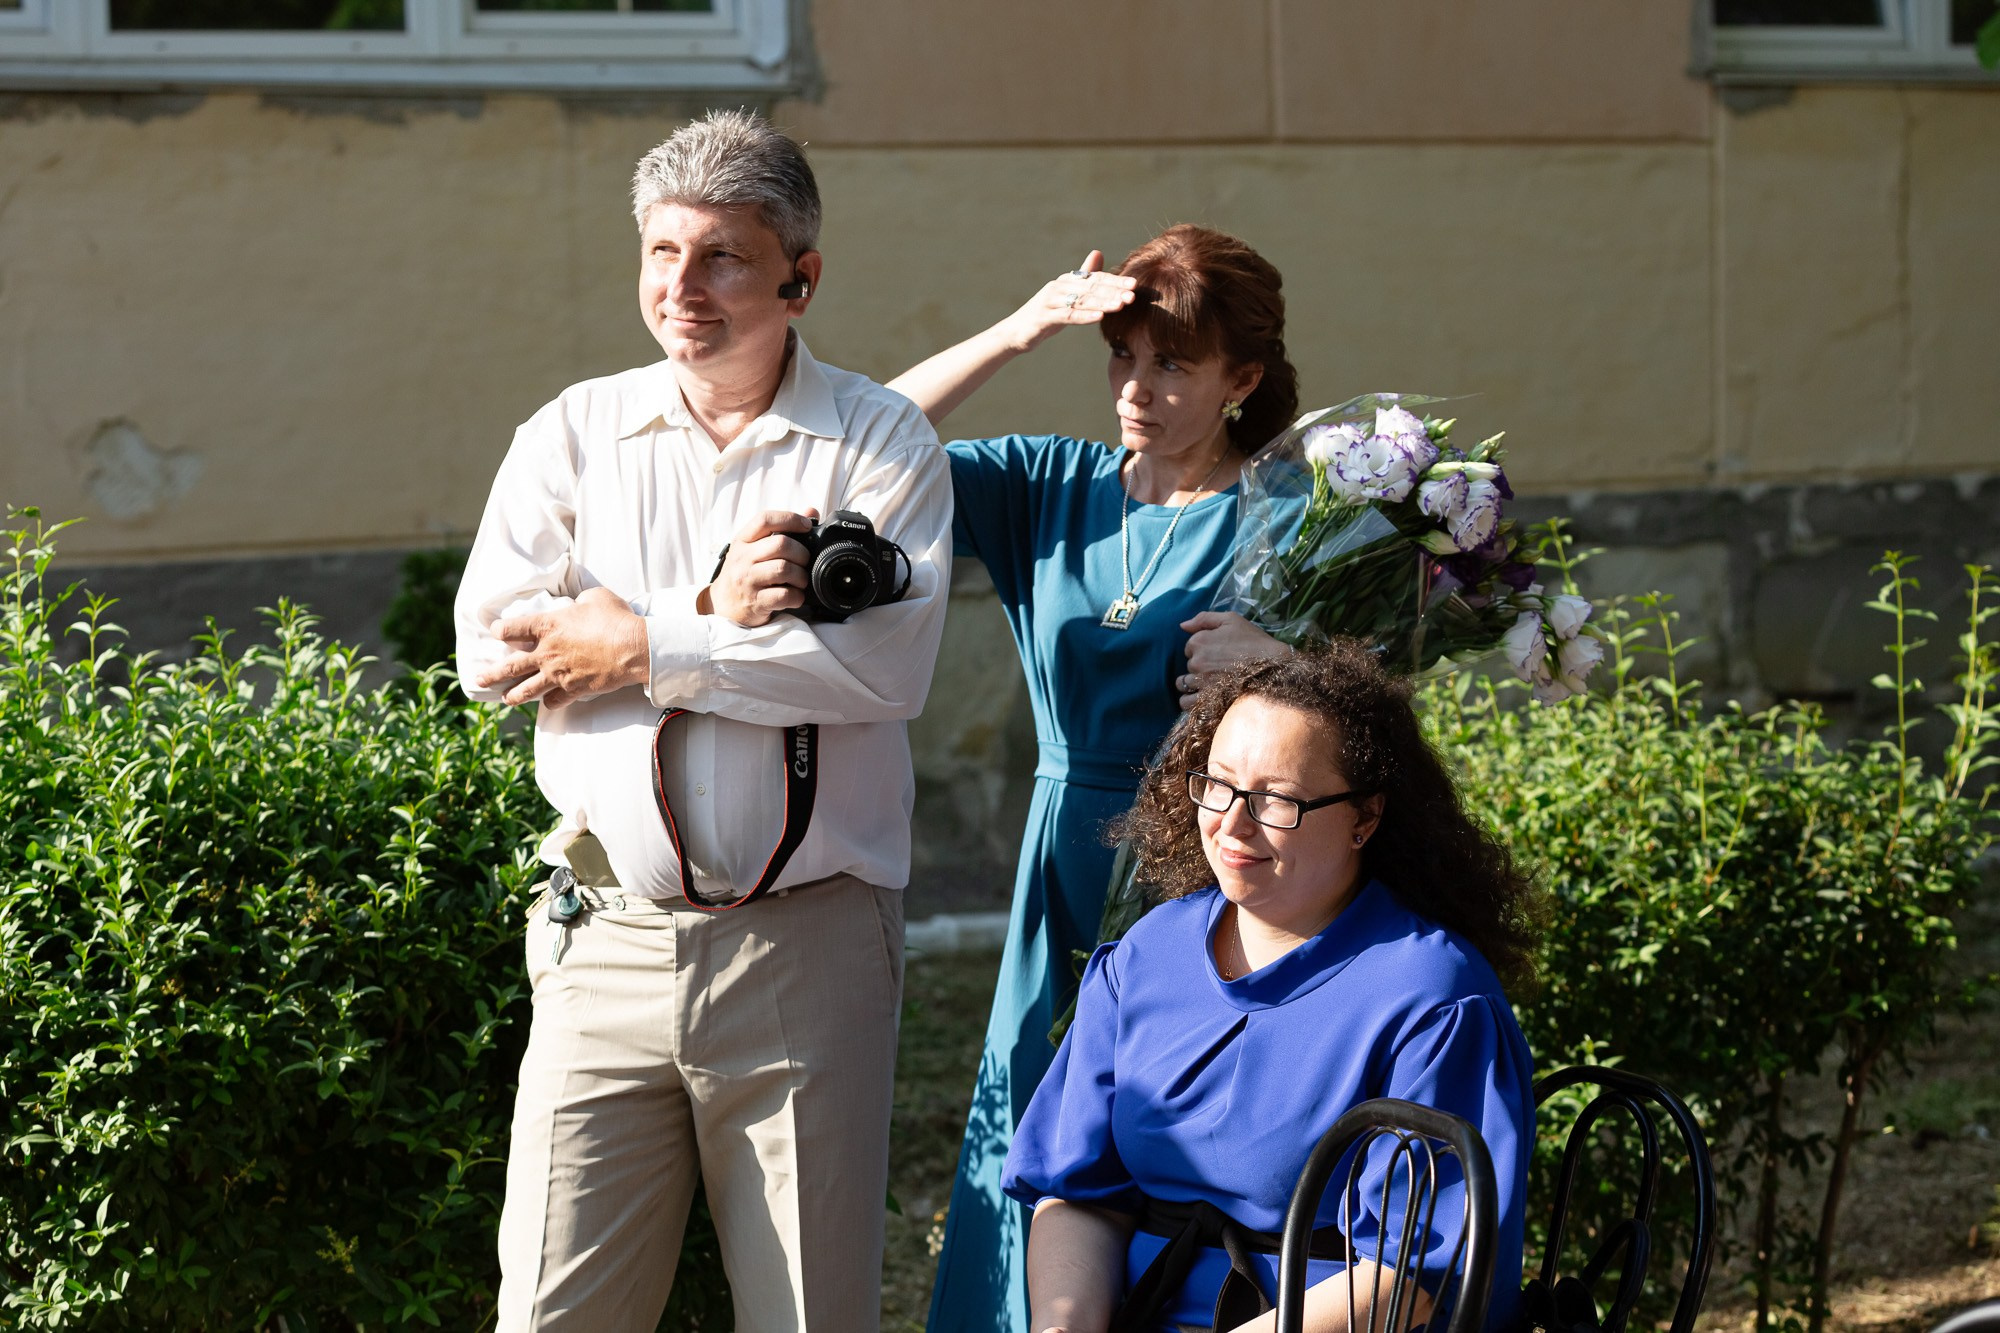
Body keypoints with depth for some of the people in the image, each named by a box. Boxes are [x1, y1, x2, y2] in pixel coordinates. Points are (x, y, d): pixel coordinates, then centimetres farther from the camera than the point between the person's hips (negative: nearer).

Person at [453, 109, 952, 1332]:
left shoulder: (880, 441, 3)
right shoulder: (575, 433, 11)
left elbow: (886, 663, -13)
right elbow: (491, 646, -2)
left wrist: (640, 650, -10)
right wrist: (712, 612, -12)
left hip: (806, 945, -2)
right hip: (610, 941, 2)